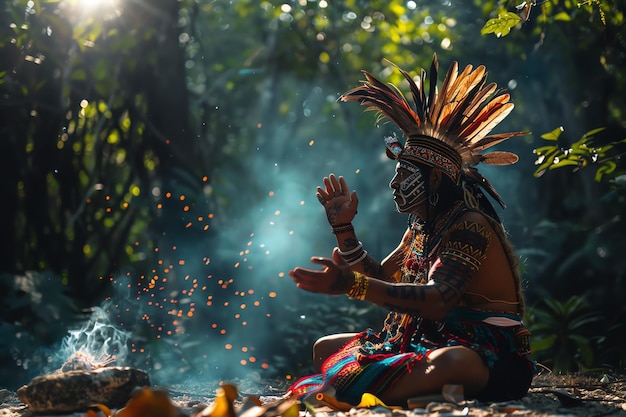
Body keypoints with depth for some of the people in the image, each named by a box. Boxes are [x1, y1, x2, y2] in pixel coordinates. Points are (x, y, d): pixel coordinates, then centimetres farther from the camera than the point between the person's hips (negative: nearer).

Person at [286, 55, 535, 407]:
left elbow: (438, 301, -32)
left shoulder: (470, 226, -17)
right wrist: (343, 226, 12)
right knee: (325, 348, 11)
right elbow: (380, 278, 21)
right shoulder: (421, 228, 13)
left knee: (448, 364, -46)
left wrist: (350, 285, -40)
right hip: (424, 340, 10)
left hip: (482, 351, -10)